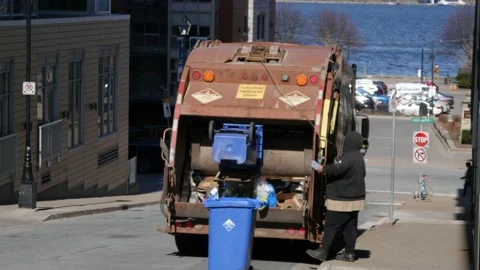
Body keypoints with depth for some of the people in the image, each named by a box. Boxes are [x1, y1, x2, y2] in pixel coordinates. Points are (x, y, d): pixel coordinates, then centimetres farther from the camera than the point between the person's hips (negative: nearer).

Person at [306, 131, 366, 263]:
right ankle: (349, 253, 13)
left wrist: (317, 167, -26)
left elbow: (334, 170, -33)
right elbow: (362, 174, 26)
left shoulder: (348, 158, -21)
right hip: (355, 199, 10)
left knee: (331, 226, -4)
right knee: (350, 227, 11)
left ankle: (323, 252, -3)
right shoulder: (359, 157, 12)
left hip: (342, 201, -10)